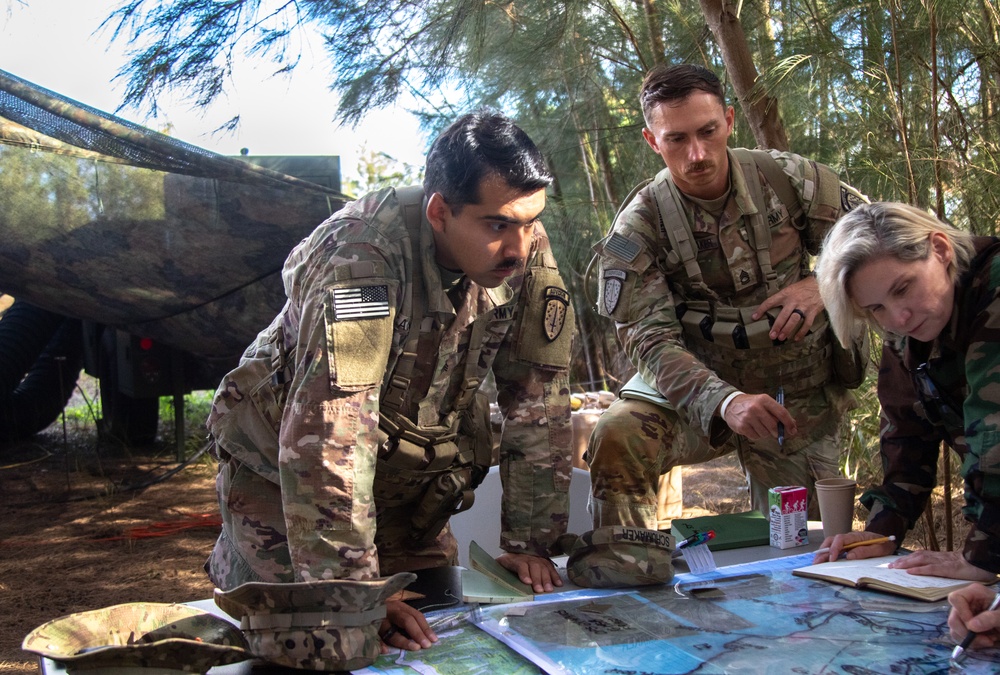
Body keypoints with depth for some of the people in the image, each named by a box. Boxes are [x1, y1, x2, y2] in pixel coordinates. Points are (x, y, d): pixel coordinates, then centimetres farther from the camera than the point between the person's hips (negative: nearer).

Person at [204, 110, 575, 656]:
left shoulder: (528, 253, -16)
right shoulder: (363, 253, -35)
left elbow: (539, 397, -12)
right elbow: (329, 428, -40)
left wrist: (529, 542, -14)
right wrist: (353, 590, -42)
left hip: (413, 477, 5)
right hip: (282, 467, -4)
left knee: (437, 624, 3)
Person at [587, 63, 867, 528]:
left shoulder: (787, 179, -7)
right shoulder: (638, 227, -13)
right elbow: (650, 340, -20)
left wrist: (823, 285, -22)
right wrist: (725, 401, -38)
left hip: (799, 398, 2)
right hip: (699, 387, -1)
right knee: (617, 439, -30)